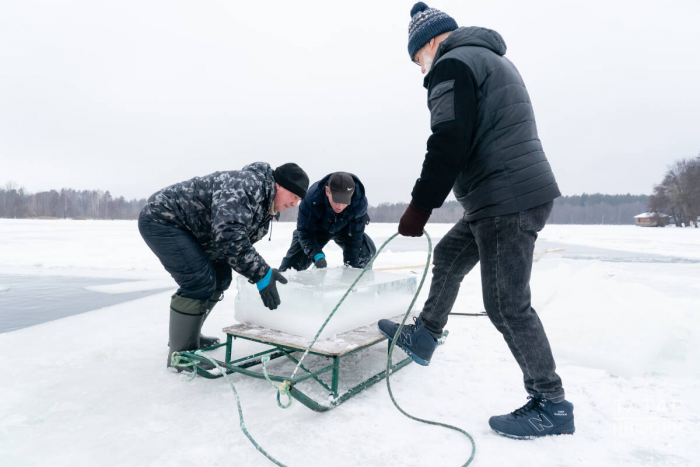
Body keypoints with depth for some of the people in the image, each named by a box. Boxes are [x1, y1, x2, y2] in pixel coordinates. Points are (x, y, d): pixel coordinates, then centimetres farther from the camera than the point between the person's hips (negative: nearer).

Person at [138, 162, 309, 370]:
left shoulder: (265, 207, 5)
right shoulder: (246, 184, -27)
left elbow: (242, 241, 9)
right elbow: (228, 234, -40)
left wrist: (262, 271, -3)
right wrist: (261, 273, -36)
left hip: (186, 229, 10)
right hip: (160, 218, -10)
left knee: (220, 277, 10)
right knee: (200, 282, -19)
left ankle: (189, 335, 27)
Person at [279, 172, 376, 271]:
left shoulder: (360, 201, -36)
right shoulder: (312, 197, -40)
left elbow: (354, 237, -27)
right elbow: (305, 231, -31)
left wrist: (350, 265, -30)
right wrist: (317, 255, -45)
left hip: (344, 229, 2)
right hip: (317, 229, -2)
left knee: (368, 251, -8)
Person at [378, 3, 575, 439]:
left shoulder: (452, 65, -7)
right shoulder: (493, 59, 25)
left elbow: (448, 145, -19)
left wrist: (420, 206, -12)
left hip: (507, 202, -11)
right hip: (520, 194, 11)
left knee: (507, 305, -4)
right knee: (448, 257, 20)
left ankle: (552, 405, 9)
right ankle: (423, 336, 34)